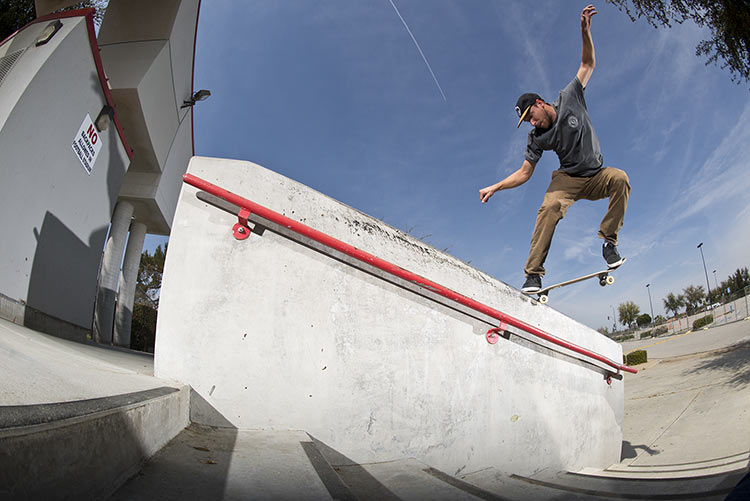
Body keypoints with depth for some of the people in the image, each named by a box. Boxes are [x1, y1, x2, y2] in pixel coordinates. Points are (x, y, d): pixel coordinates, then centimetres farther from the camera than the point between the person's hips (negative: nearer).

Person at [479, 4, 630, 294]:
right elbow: (524, 173, -2)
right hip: (568, 178, -1)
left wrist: (585, 31, -12)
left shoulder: (569, 98, -5)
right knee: (550, 207, -31)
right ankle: (533, 273, -32)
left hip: (596, 176, 1)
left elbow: (588, 64, 1)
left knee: (619, 178, -32)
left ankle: (608, 240, -21)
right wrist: (494, 188, -12)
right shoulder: (537, 138, -5)